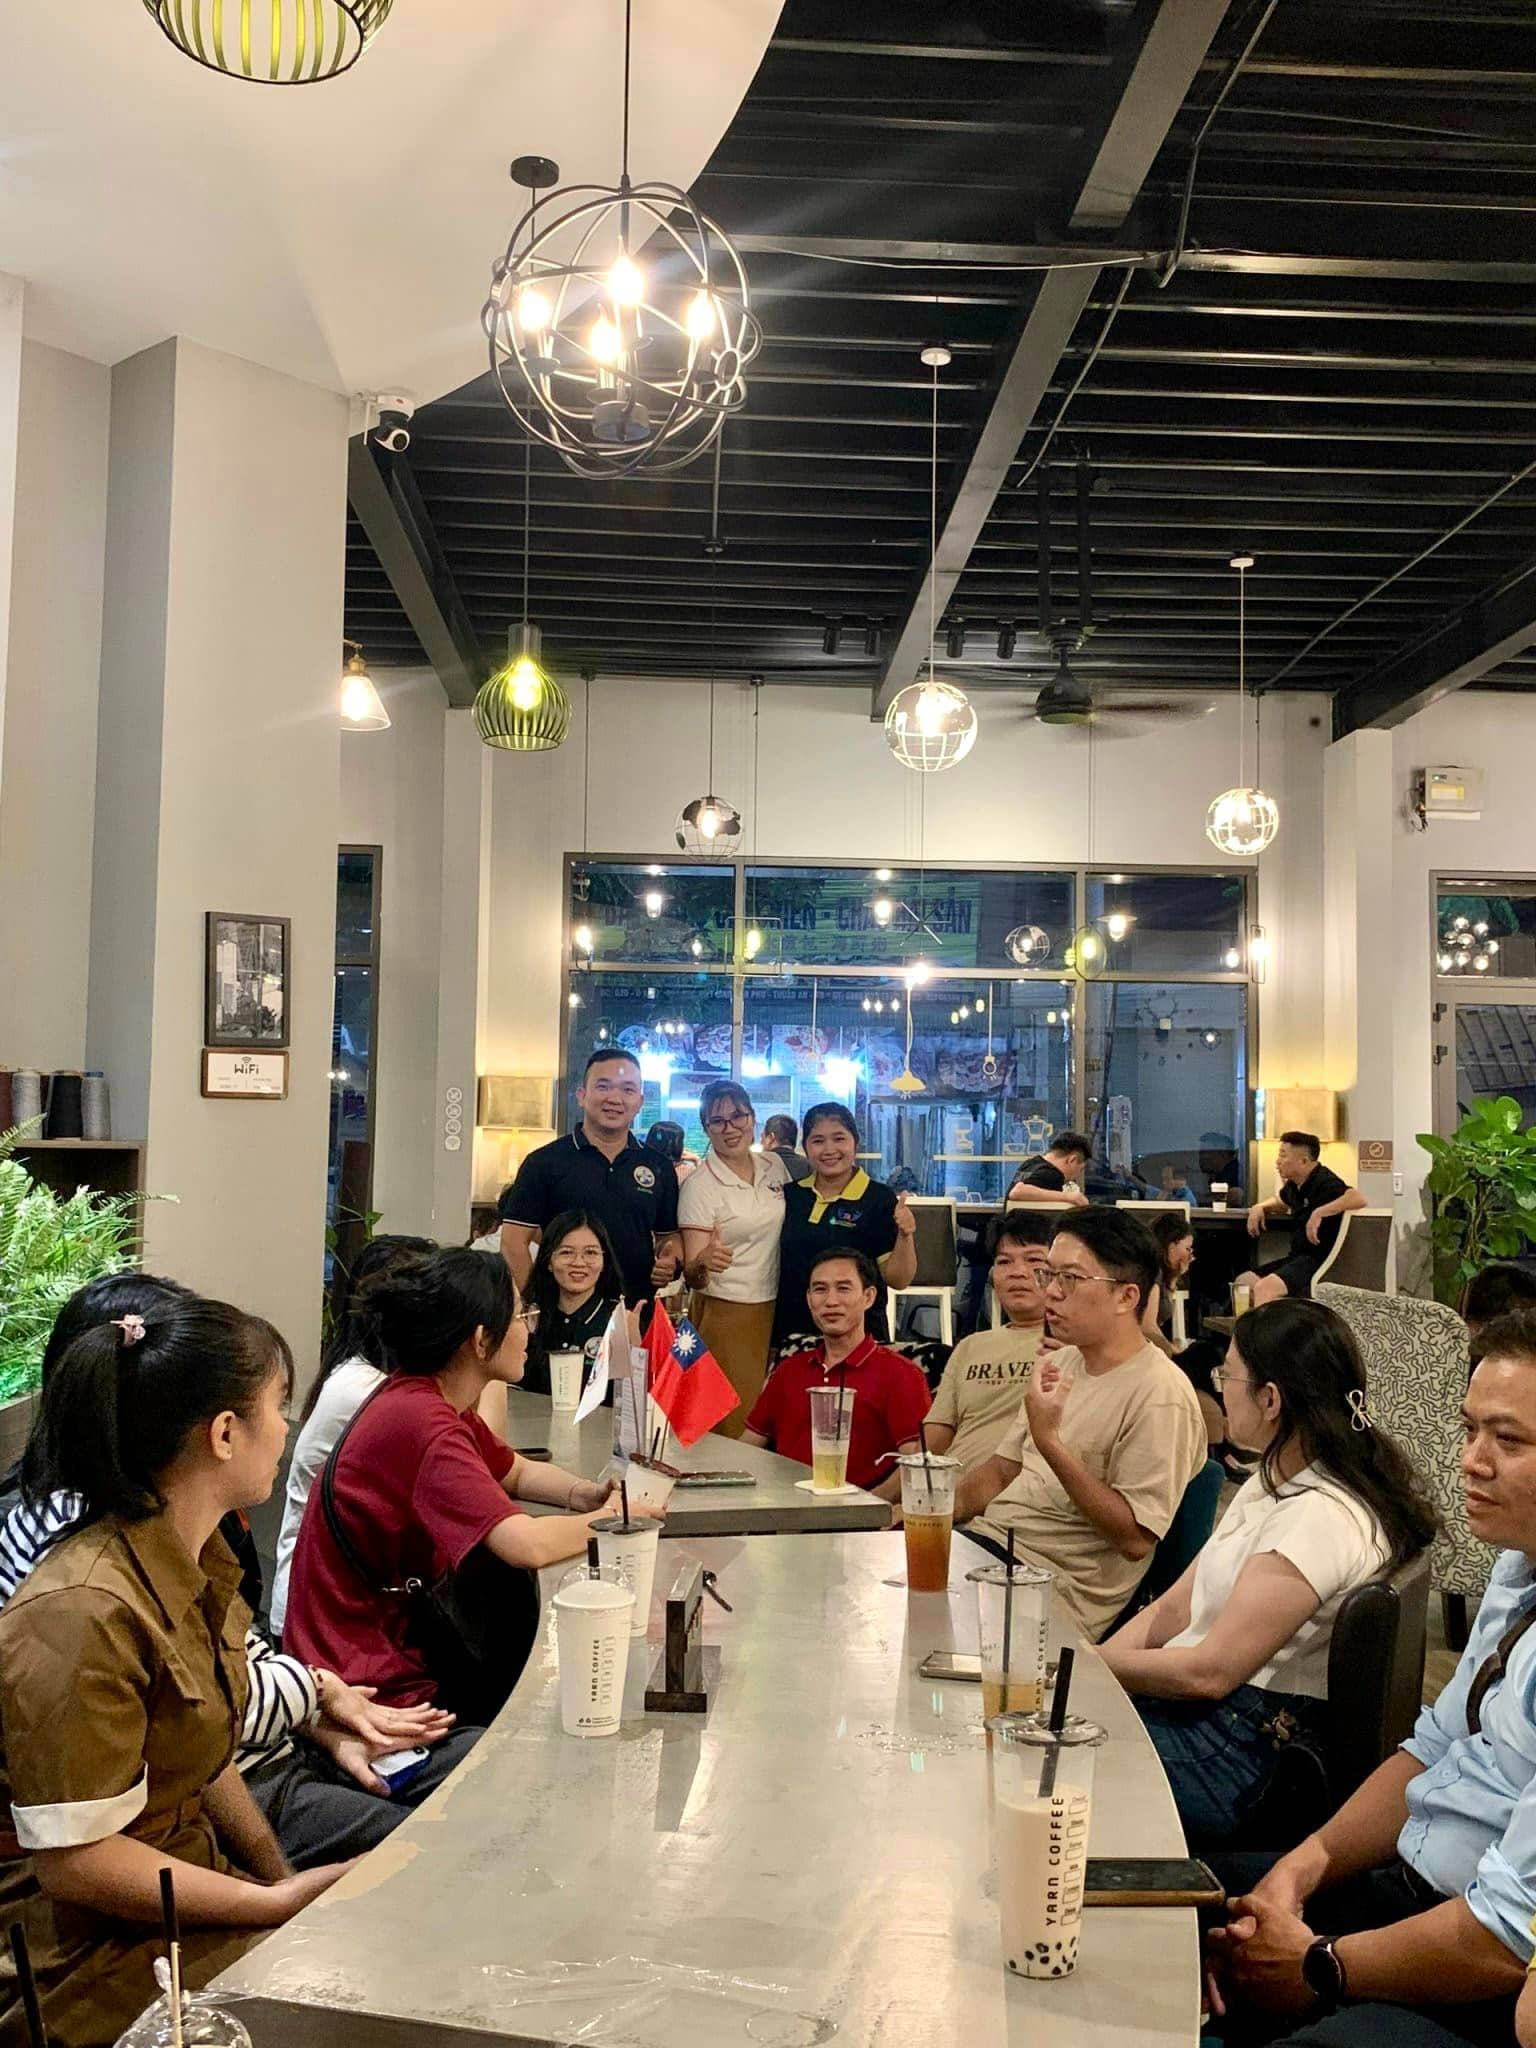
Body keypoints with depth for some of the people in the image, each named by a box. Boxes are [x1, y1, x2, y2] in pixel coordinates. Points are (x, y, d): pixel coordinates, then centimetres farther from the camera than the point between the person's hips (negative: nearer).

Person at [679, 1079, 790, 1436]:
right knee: (733, 1427, -3)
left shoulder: (773, 1165, 4)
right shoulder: (700, 1187, -11)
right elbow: (691, 1275, -12)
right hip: (725, 1315, -5)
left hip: (774, 1310, 5)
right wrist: (703, 1262, -34)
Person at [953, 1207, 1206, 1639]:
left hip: (1050, 1587, -8)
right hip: (983, 1539, 8)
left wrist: (1050, 1442, -25)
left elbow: (1135, 1538, -20)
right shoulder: (1061, 1364, 13)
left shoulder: (1161, 1395, -15)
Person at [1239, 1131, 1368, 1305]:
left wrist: (1319, 1213, -35)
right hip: (1297, 1256, 10)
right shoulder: (1294, 1185, 13)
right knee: (1243, 1282, 7)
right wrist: (1259, 1207, 15)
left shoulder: (1324, 1182, -14)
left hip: (1319, 1259, -10)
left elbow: (1359, 1198, -32)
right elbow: (1280, 1201, 37)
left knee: (1264, 1288, -30)